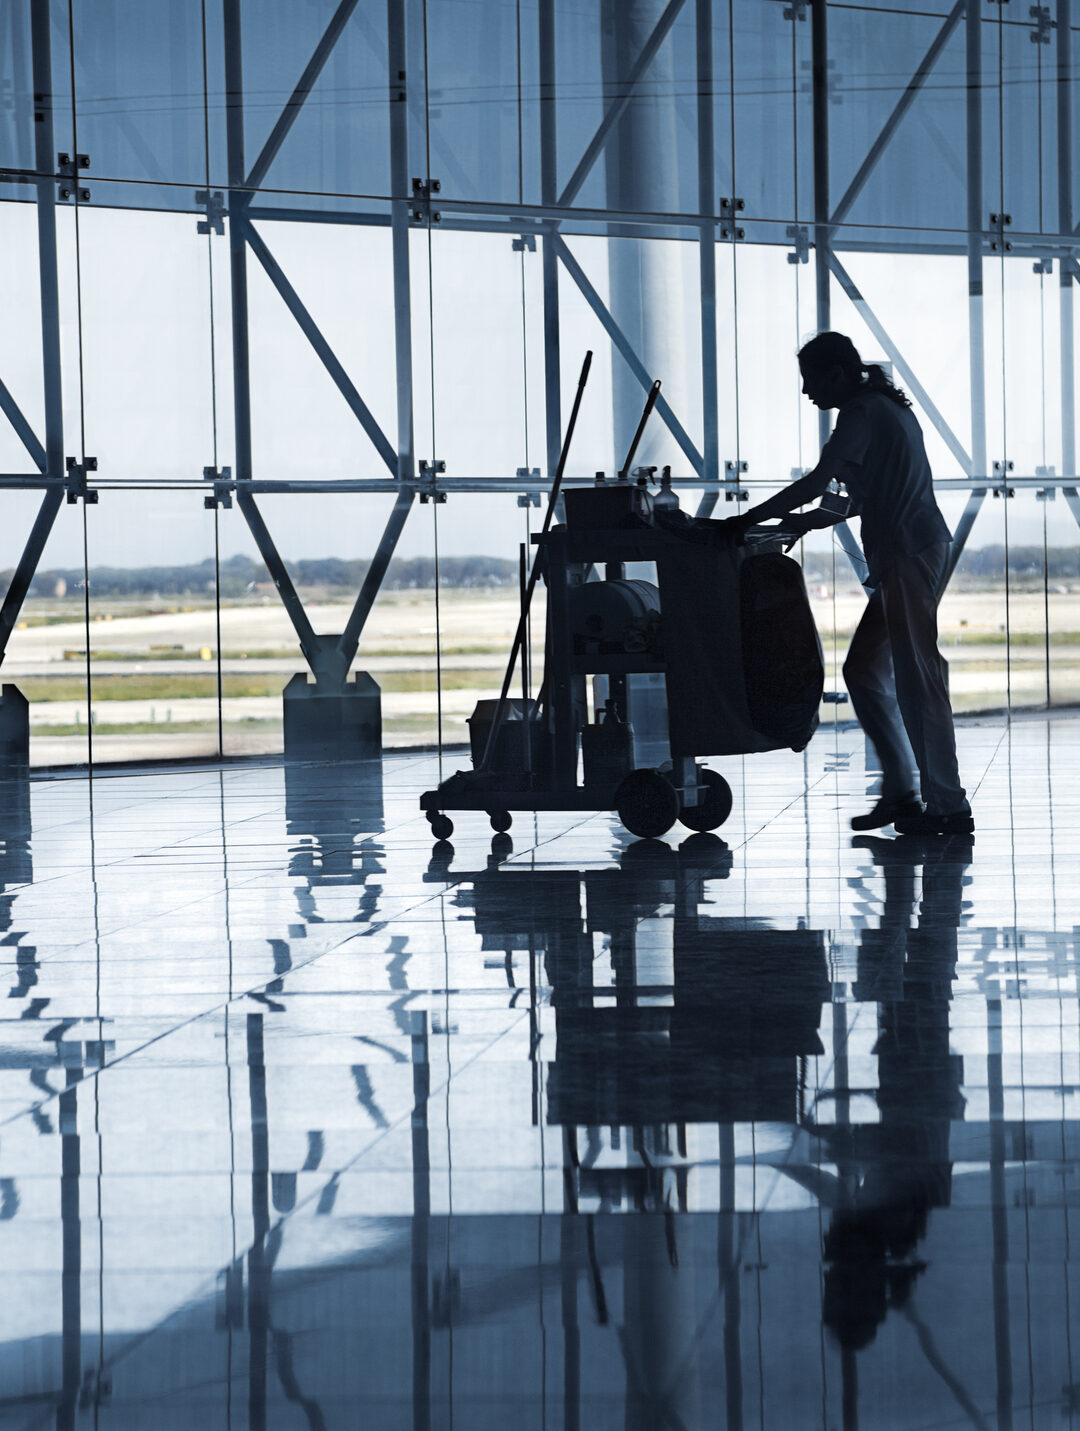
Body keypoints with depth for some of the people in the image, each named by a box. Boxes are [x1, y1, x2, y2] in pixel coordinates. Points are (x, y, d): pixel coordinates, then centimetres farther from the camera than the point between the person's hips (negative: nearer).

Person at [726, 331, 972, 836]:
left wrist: (750, 519, -10)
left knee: (917, 678, -7)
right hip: (912, 550, 10)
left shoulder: (861, 412, -10)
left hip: (907, 555, -10)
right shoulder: (886, 407, 20)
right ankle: (900, 791, 15)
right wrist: (815, 519, 23)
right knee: (864, 669, 13)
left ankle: (948, 807, -4)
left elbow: (817, 481, -16)